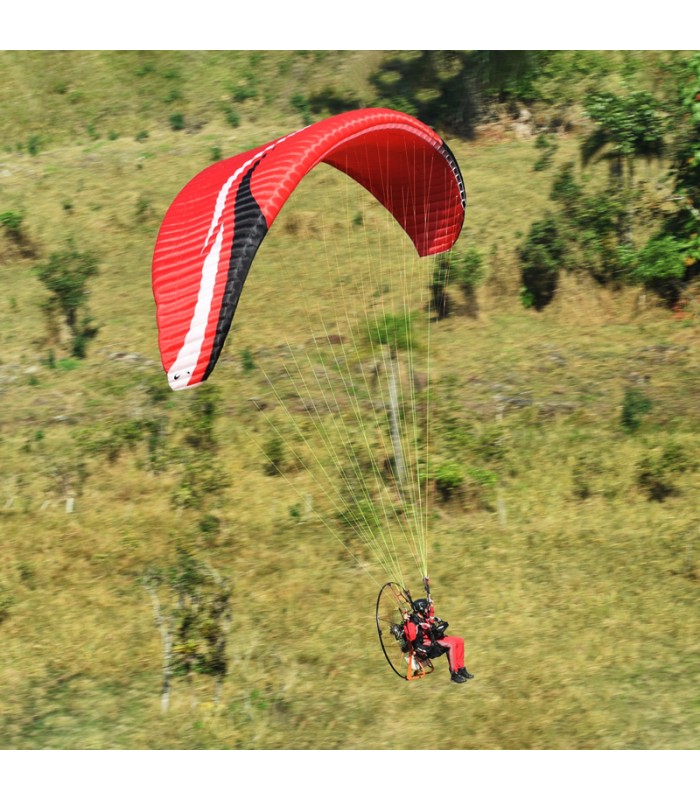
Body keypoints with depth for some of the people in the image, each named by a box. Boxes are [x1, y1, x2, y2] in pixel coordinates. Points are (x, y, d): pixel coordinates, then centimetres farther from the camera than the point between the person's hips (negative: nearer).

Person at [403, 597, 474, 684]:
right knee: (451, 644, -29)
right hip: (423, 646, -10)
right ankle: (454, 674, -28)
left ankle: (460, 668, 8)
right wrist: (406, 623, -38)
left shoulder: (424, 618, 14)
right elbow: (411, 637, -30)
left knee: (459, 641, 3)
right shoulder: (413, 621, -15)